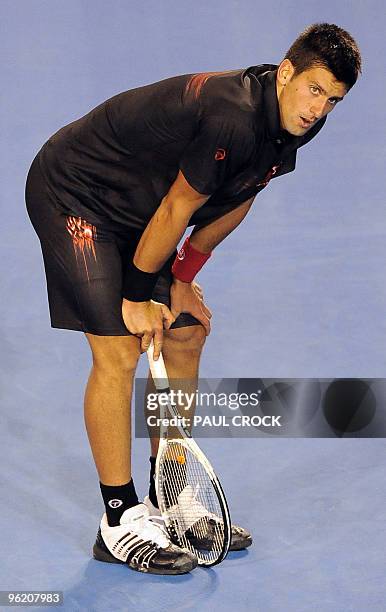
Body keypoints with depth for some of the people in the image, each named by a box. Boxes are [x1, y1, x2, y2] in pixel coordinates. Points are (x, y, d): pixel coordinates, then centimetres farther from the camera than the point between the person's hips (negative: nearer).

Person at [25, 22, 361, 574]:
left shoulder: (295, 121, -5)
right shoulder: (231, 118, -34)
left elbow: (236, 199, 7)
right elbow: (176, 211, -24)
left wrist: (182, 279, 7)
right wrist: (137, 298, -12)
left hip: (133, 211, 9)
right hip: (71, 193, -9)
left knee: (186, 337, 8)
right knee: (118, 352, -14)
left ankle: (164, 505, 19)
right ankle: (120, 523, -3)